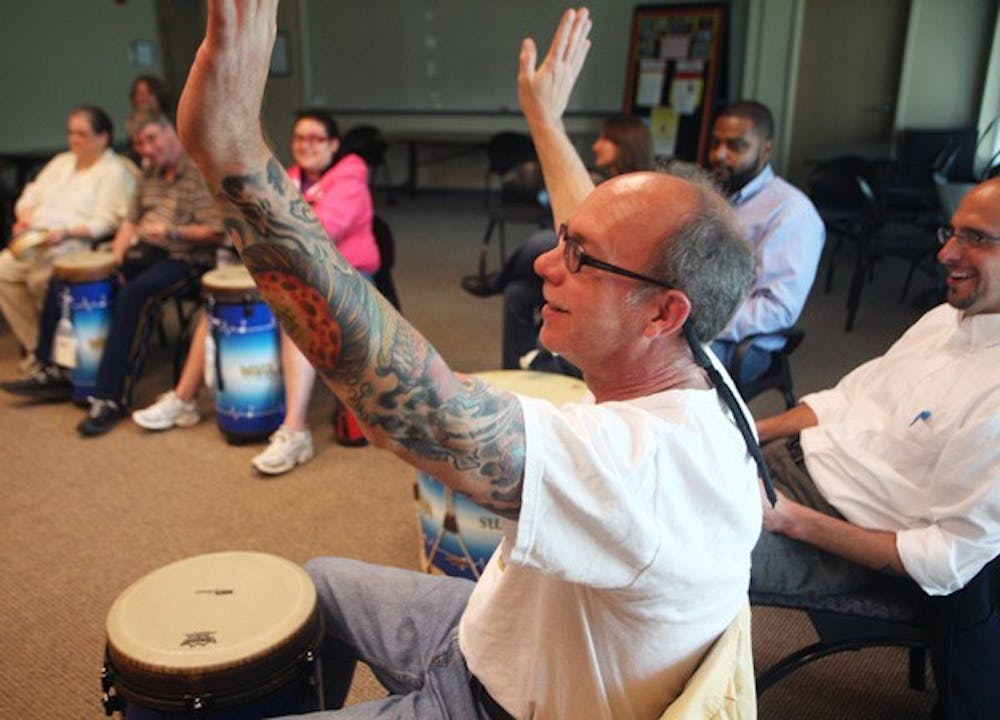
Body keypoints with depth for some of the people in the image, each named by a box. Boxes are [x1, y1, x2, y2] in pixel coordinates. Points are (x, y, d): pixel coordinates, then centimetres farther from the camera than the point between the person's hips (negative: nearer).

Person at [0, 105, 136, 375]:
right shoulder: (62, 161, 23)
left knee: (39, 277, -31)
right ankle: (37, 346, -4)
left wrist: (66, 232, -25)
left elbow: (105, 223, -12)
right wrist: (24, 219, 0)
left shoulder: (115, 171, -1)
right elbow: (30, 197, 22)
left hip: (78, 245, -7)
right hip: (34, 242, 8)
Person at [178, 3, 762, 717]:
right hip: (501, 633, 8)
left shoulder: (649, 461, -39)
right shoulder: (687, 368, -11)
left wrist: (236, 153, -52)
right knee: (317, 582, 23)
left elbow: (423, 408, -51)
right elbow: (596, 239, 7)